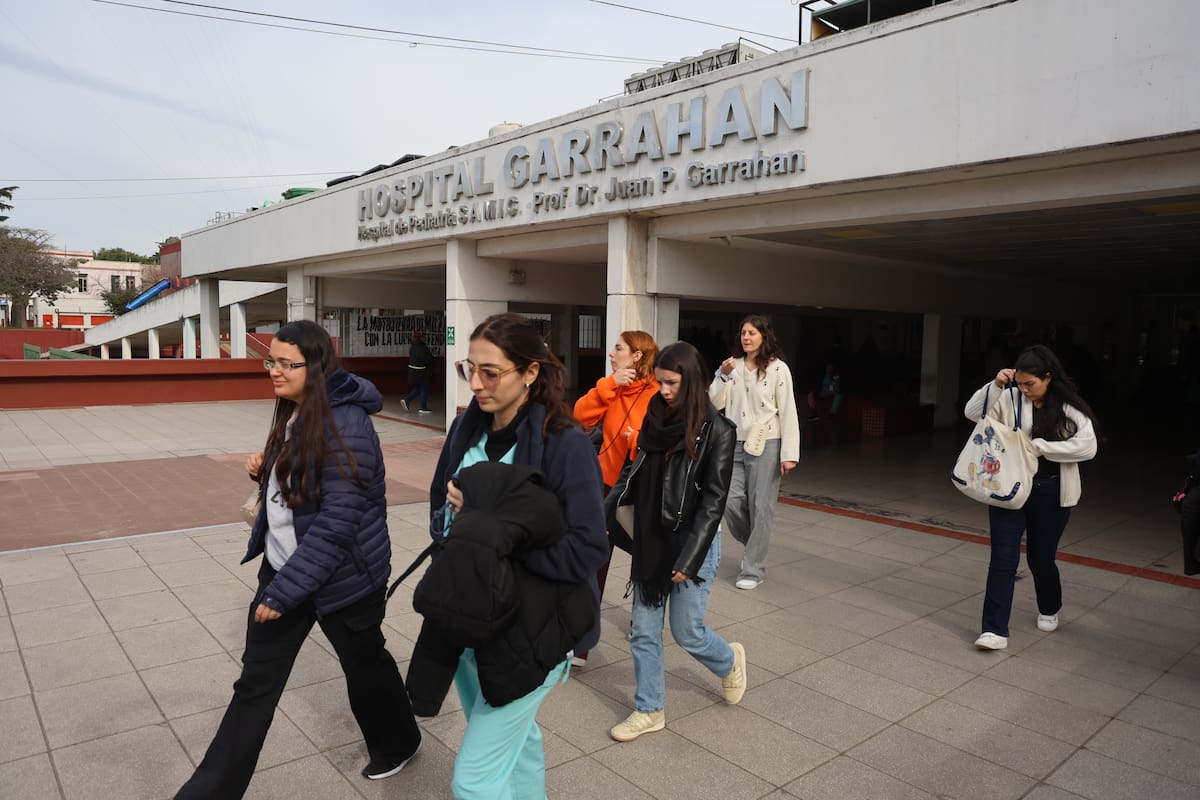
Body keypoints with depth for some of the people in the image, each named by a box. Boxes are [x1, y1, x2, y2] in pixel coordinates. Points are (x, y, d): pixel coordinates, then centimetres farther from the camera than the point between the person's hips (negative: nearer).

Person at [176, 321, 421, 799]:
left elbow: (338, 521, -27)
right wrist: (264, 472, -4)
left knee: (364, 664, 16)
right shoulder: (292, 415, 4)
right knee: (255, 682, 11)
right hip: (282, 567, 7)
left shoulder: (346, 425, -24)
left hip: (339, 576, -7)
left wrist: (283, 590, -25)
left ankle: (397, 743, 43)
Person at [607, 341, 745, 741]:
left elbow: (713, 501, -15)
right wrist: (603, 513, 1)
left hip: (692, 542, -5)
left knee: (687, 631, 7)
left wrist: (689, 559, -17)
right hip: (650, 539, 5)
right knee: (643, 631, 10)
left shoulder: (716, 431, -14)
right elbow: (635, 475, 10)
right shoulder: (655, 419, 2)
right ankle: (649, 710, 28)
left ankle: (730, 661, 39)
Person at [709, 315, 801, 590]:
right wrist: (723, 376, -12)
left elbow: (788, 412, -7)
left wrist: (789, 454, -13)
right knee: (730, 502, 1)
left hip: (766, 445, -4)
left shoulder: (777, 368, -5)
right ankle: (755, 545, 30)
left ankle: (753, 569, 12)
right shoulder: (733, 366, 6)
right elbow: (715, 404, 3)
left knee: (760, 507, 0)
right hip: (735, 444, 4)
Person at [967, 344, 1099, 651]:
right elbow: (973, 413, -6)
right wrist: (995, 385, -17)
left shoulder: (1069, 408, -5)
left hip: (1050, 493, 0)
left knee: (1041, 556, 15)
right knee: (1003, 557, -5)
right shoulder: (1010, 400, -1)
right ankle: (995, 630, -2)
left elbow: (1087, 446, -14)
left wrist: (1040, 446, -19)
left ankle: (1049, 610, 45)